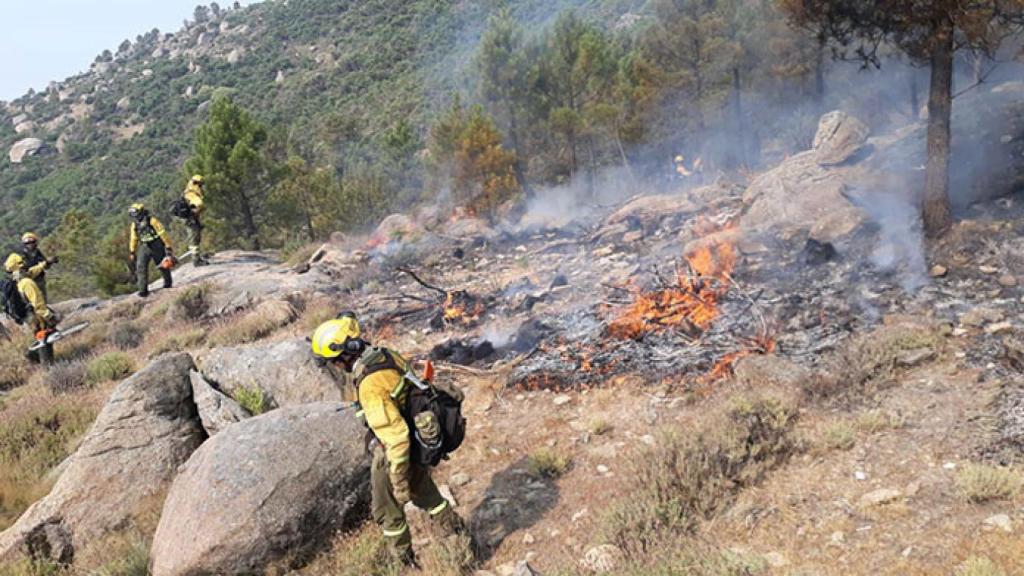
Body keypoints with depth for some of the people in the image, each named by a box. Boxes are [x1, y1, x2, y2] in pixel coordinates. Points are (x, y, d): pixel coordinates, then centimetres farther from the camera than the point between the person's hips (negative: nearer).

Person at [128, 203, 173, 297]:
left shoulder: (152, 221, -14)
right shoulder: (134, 224, 5)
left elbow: (163, 234, -13)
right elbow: (133, 238, 17)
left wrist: (168, 247, -13)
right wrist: (132, 252, 19)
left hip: (157, 247, -4)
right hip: (144, 247, 4)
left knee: (163, 265, 11)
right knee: (141, 267, -12)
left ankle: (168, 284, 35)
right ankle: (143, 290, -11)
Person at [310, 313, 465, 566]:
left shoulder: (370, 387, -34)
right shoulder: (387, 355, -8)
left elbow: (396, 438, -31)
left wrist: (399, 481, -21)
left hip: (395, 453, -8)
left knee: (386, 509, 18)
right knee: (422, 489, 33)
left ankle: (403, 558, 37)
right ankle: (452, 525, 51)